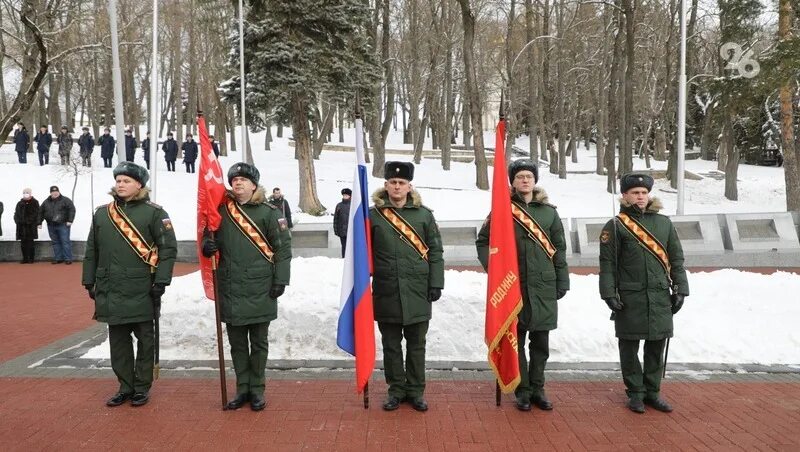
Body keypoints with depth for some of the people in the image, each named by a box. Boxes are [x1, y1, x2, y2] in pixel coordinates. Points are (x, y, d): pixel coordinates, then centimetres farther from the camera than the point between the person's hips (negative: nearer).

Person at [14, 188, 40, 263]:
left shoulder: (35, 203, 2)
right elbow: (16, 213, 14)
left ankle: (31, 258, 5)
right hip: (21, 226, 4)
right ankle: (25, 258, 14)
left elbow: (36, 214, -4)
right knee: (23, 243, 7)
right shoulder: (20, 203, 14)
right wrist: (17, 220, -3)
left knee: (30, 243, -2)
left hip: (31, 226, -4)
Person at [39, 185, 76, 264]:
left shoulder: (65, 200, -2)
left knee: (65, 242, -6)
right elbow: (41, 212, 19)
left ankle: (68, 259, -3)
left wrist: (70, 220, -17)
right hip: (51, 226, 5)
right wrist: (39, 222, 15)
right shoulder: (46, 202, 12)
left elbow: (72, 210, -9)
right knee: (55, 242, 9)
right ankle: (58, 258, 15)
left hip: (63, 225, -5)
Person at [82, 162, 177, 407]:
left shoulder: (153, 212, -5)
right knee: (118, 339, 11)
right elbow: (92, 250, 14)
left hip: (142, 290, -4)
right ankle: (125, 387, 24)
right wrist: (89, 281, 11)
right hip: (111, 290, 4)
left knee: (144, 339, 7)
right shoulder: (102, 213, 9)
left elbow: (168, 247, -8)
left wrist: (161, 281, -14)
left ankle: (142, 387, 19)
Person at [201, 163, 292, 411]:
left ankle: (257, 389, 20)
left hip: (260, 290, -3)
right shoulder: (221, 211, 7)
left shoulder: (269, 213, -2)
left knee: (258, 342, 8)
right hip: (230, 289, 3)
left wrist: (280, 279, -9)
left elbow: (283, 247, -3)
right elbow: (209, 236, 17)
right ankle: (243, 388, 23)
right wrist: (207, 246, -7)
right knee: (237, 342, 11)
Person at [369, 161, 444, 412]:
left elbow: (435, 251, 4)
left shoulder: (424, 214, 3)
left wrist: (436, 283, -2)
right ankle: (396, 389, 24)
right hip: (386, 292, 0)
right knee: (391, 344, 10)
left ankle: (416, 390, 22)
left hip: (417, 292, 0)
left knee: (416, 344, 9)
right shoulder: (373, 215, 2)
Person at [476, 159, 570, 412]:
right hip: (513, 286, -2)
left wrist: (562, 281, 7)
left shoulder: (548, 211, 7)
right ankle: (522, 391, 16)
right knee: (516, 340, 5)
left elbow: (559, 249, 10)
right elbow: (483, 241, 7)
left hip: (544, 287, 2)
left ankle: (537, 389, 22)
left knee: (541, 342, 9)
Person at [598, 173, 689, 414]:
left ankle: (653, 391, 25)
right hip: (630, 297, -4)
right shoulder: (615, 226, -3)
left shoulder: (664, 223, 10)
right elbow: (607, 263, -5)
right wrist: (610, 294, -11)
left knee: (656, 345, 11)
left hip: (661, 296, 4)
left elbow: (676, 259, 13)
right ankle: (635, 393, 19)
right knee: (629, 347, 5)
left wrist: (680, 289, 8)